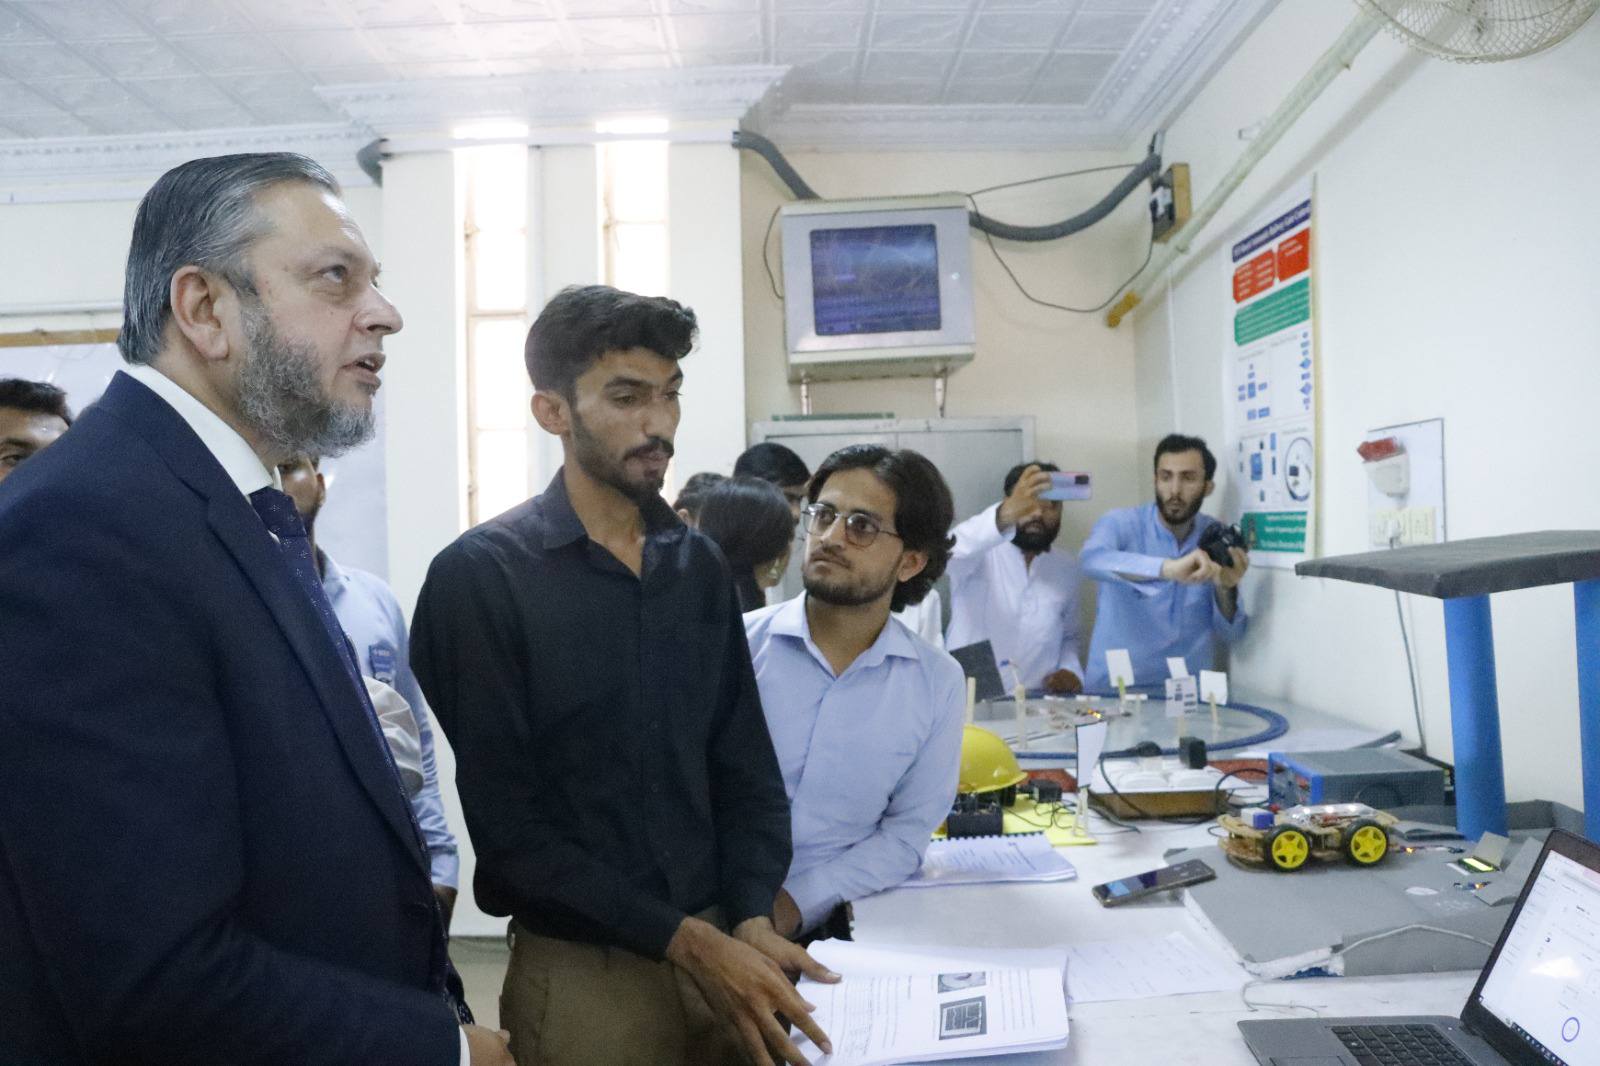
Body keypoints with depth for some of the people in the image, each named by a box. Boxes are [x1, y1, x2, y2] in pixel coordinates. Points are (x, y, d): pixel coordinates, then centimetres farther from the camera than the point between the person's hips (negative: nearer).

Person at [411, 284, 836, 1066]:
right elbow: (506, 819, -14)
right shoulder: (479, 575, -12)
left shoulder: (699, 566, 3)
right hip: (582, 971, -4)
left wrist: (751, 921, -9)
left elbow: (746, 768, 5)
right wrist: (687, 941, -16)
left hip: (718, 948, 5)